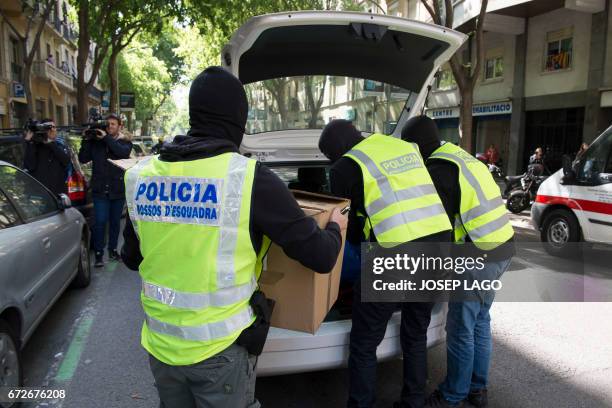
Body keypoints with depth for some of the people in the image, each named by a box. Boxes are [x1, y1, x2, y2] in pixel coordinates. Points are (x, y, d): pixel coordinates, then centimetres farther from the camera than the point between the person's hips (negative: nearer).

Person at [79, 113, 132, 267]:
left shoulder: (125, 142, 4)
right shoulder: (95, 141, 5)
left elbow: (124, 152, -19)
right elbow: (83, 159, -1)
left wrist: (106, 138, -23)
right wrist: (86, 140, -12)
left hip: (118, 189, 1)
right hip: (100, 189, -1)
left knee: (115, 221, 12)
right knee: (100, 222, -5)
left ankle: (112, 249, 26)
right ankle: (98, 253, 5)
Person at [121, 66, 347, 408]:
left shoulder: (141, 175, -3)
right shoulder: (251, 179, -18)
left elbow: (131, 258, 11)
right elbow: (321, 258, -13)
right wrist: (335, 228, 9)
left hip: (160, 343, 4)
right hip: (219, 349, -4)